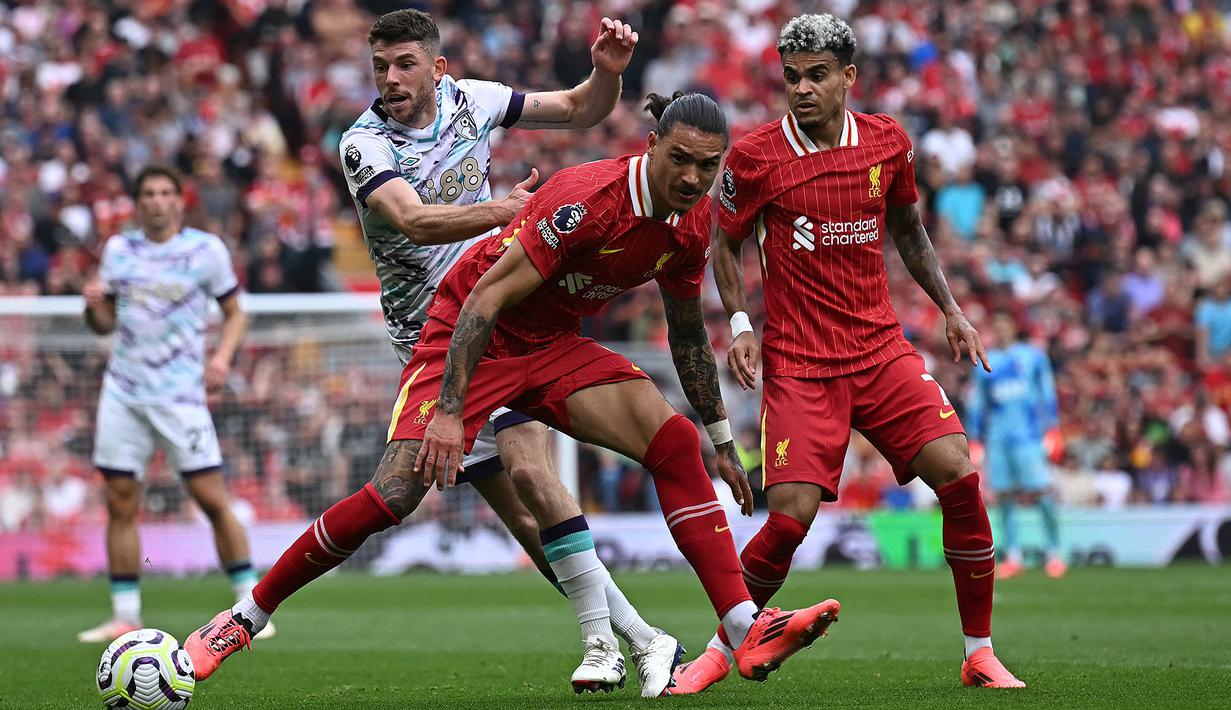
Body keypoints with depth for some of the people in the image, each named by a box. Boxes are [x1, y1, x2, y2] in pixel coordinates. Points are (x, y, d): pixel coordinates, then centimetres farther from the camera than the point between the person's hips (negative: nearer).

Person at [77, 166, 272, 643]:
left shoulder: (207, 249, 0)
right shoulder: (118, 249, 9)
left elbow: (235, 312, 8)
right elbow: (105, 324, 15)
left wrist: (223, 355, -10)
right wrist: (94, 305, -8)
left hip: (180, 391, -3)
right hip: (123, 392, 3)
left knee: (212, 498, -9)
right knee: (121, 504, 1)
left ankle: (251, 605, 0)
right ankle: (124, 616, 8)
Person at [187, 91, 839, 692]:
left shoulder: (691, 224, -4)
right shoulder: (589, 198, -28)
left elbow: (686, 332, 15)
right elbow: (487, 297, -27)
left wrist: (722, 440, 18)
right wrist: (449, 412, -33)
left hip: (553, 347, 6)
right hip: (472, 339, -6)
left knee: (675, 443, -15)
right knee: (393, 494, -18)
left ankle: (747, 630, -19)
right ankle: (243, 620, -2)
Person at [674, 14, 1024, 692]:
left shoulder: (888, 142, 3)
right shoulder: (755, 155, -6)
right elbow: (726, 245, 8)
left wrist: (949, 308, 16)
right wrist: (739, 324, -6)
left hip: (882, 349, 3)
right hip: (798, 363, -3)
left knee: (959, 476, -13)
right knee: (791, 517, -14)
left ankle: (979, 655, 0)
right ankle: (719, 650, 10)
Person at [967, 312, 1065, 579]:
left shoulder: (1034, 357, 6)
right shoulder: (985, 363, 14)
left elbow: (1048, 396, 7)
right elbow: (976, 405, 17)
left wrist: (1052, 430, 1)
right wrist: (975, 441, 14)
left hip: (1029, 435, -3)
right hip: (997, 440, 3)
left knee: (1042, 494, -9)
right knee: (1005, 498, 1)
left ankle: (1054, 554, -1)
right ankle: (1013, 557, 5)